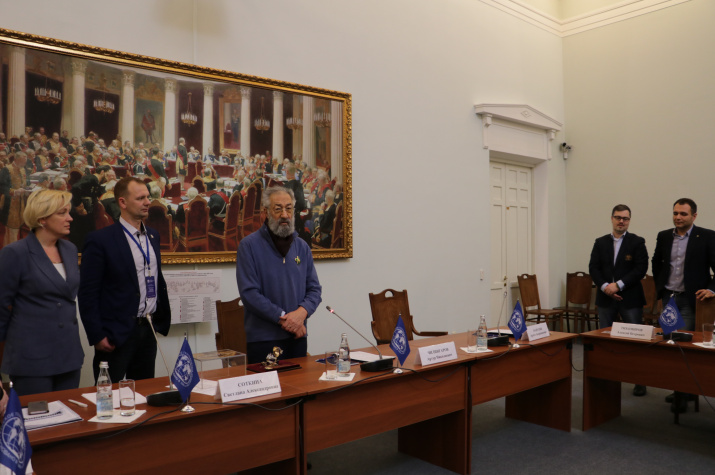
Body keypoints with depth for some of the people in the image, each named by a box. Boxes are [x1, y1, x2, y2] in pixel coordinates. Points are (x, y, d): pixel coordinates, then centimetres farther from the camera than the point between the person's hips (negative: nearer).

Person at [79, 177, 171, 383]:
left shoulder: (153, 236, 11)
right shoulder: (100, 240, -10)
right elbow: (87, 294, -10)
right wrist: (97, 336, -13)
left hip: (148, 330, 6)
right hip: (117, 334, -6)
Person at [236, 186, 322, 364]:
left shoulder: (302, 247, 10)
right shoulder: (249, 245, -5)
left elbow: (314, 289, 9)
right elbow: (249, 293, -13)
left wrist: (302, 311, -11)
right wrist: (283, 317, -17)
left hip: (298, 336, 5)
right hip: (263, 339, -4)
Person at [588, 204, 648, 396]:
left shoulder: (637, 242, 0)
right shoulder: (600, 243, 9)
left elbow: (641, 268, -9)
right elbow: (593, 268, 4)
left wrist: (618, 285, -15)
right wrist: (605, 286, -11)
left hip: (630, 298, -3)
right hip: (605, 298, 3)